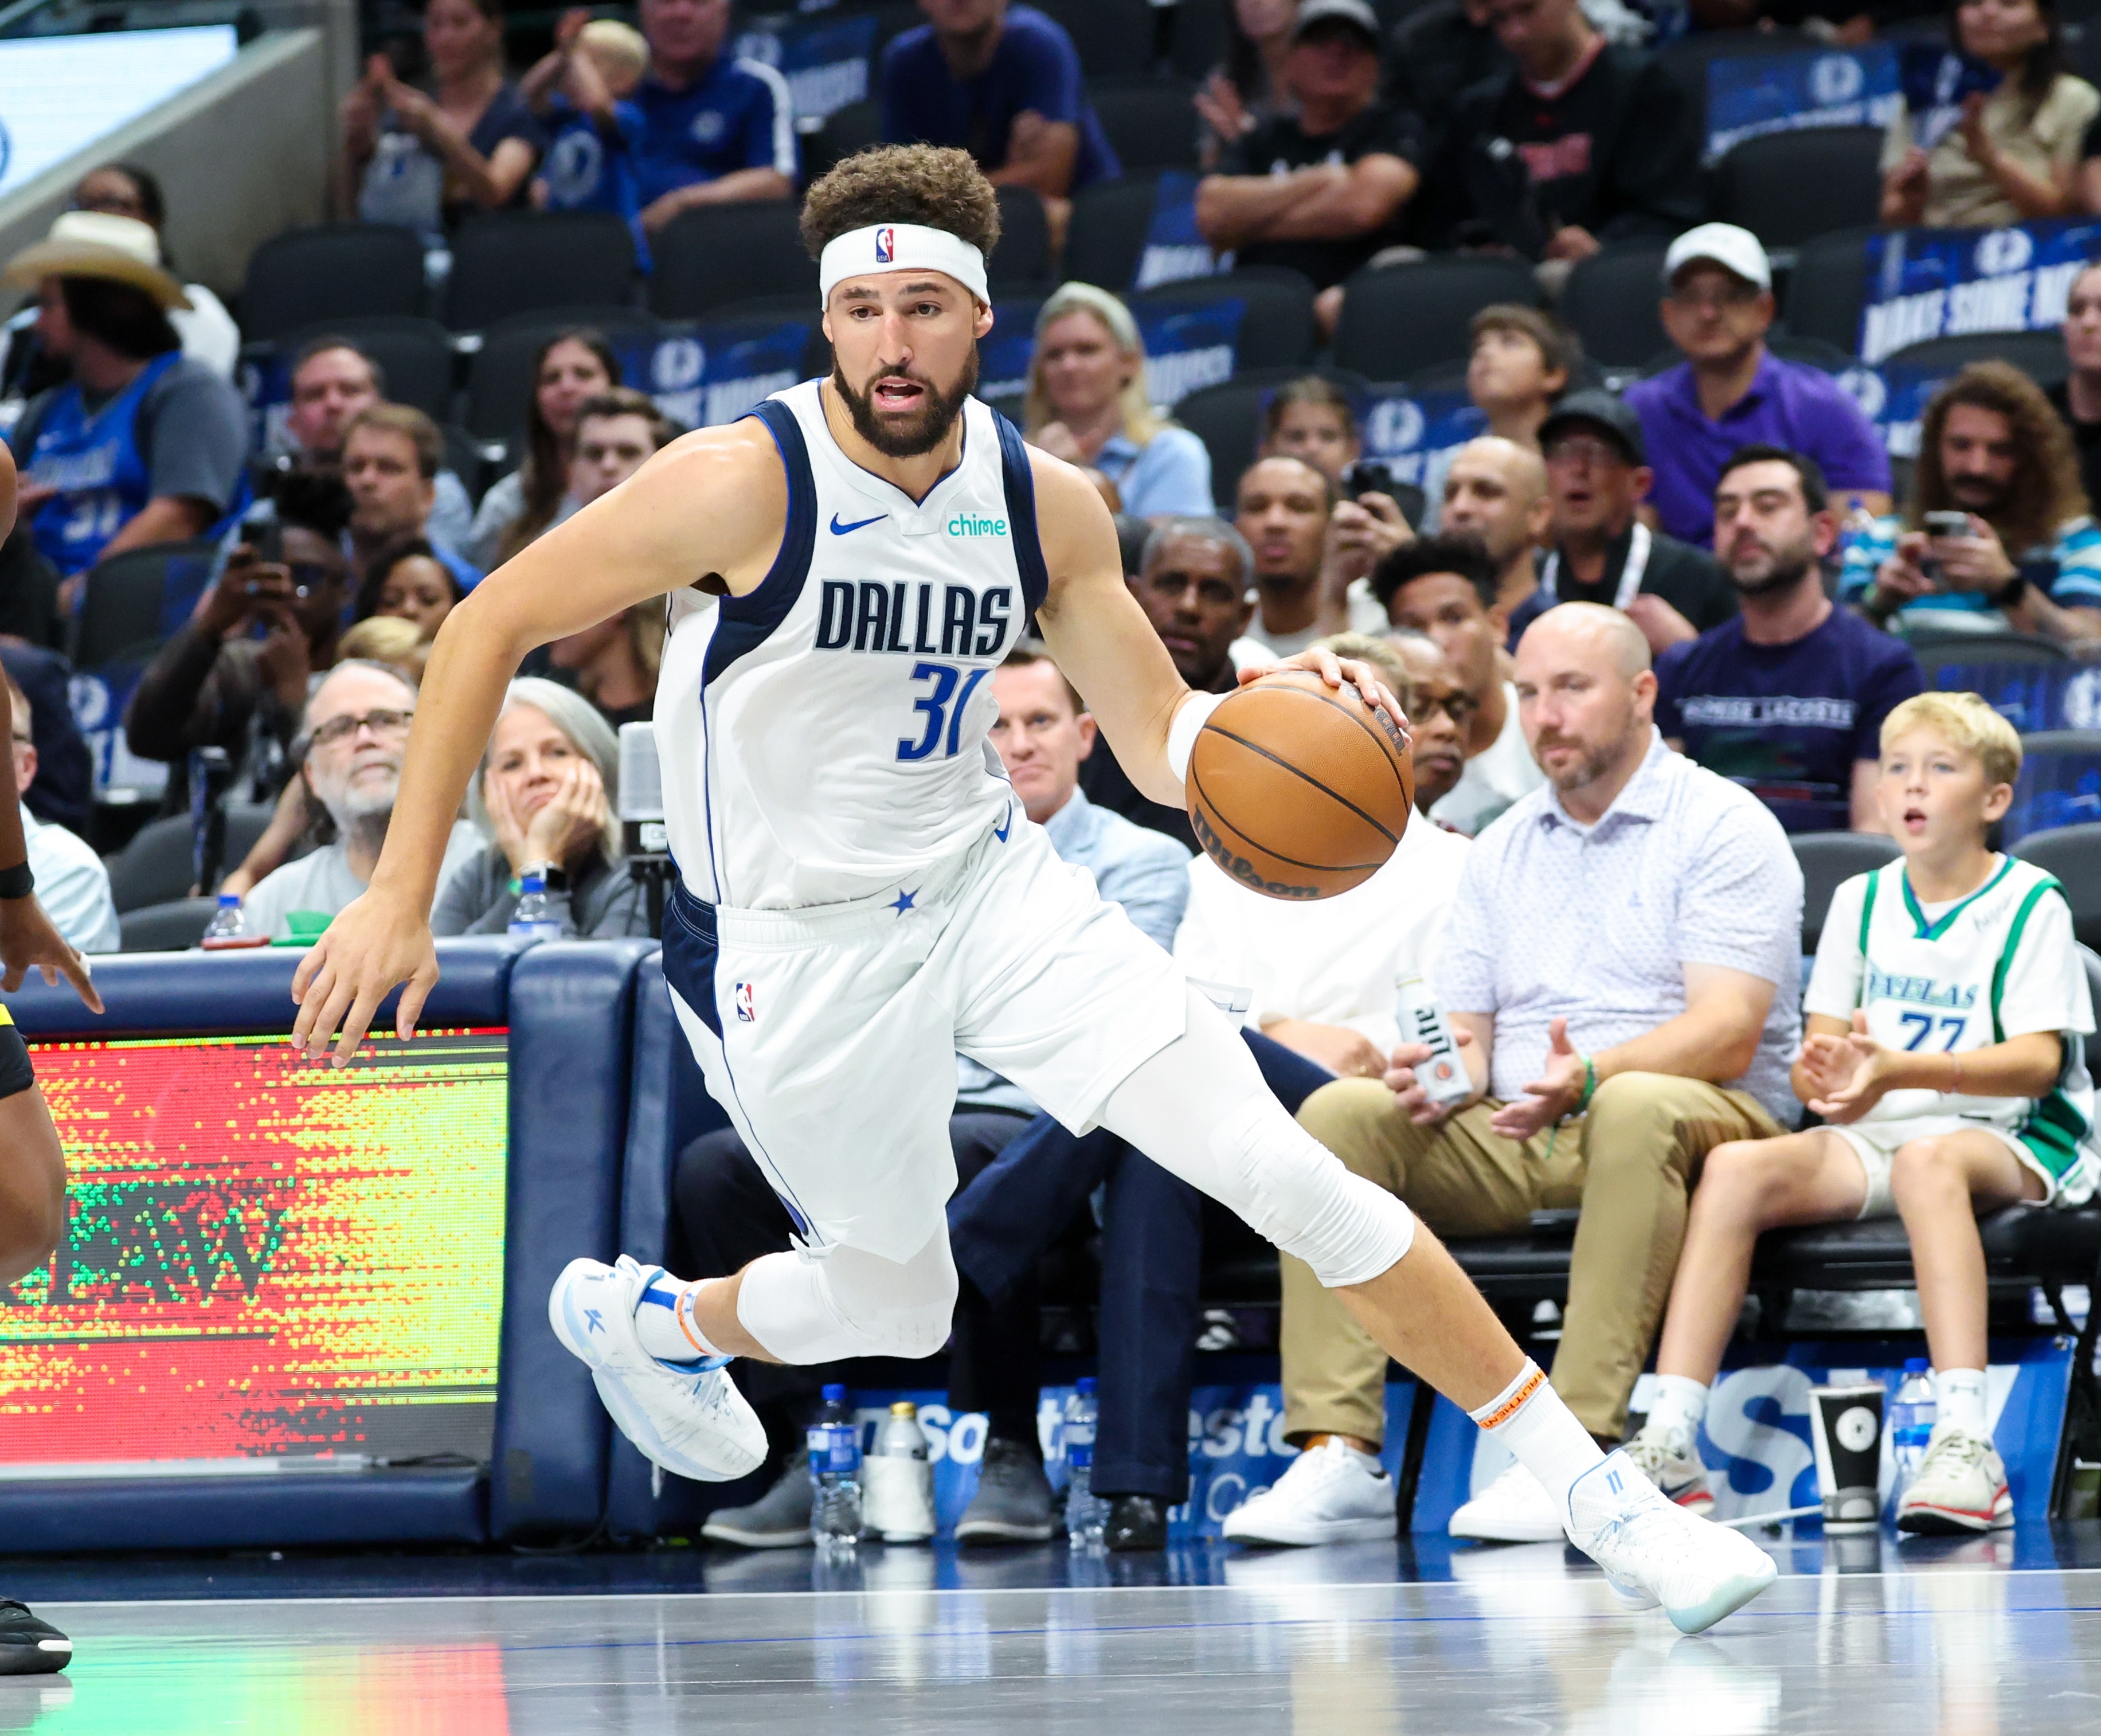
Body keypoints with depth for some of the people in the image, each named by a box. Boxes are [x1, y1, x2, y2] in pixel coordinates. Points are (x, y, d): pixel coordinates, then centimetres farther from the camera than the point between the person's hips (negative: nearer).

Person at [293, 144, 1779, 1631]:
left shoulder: (1048, 507, -6)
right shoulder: (745, 486, -21)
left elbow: (1161, 748, 1)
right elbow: (490, 627, -14)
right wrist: (400, 898, -16)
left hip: (988, 883, 4)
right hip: (793, 950, -4)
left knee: (1281, 1170, -8)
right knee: (899, 1310, 10)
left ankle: (1591, 1486, -2)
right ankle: (639, 1317, 43)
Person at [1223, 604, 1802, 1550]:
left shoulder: (1722, 827, 0)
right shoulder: (1500, 850, 20)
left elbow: (1727, 1037, -13)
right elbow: (1462, 1035, 15)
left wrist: (1591, 1073, -31)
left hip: (1707, 1122, -5)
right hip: (1511, 1138, 5)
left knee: (1640, 1107, -40)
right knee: (1343, 1110, -19)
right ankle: (1338, 1455, -29)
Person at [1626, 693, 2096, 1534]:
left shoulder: (2030, 905, 0)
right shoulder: (1861, 902, 15)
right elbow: (1818, 1053, 11)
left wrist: (1903, 1071, -28)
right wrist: (1829, 1078, -16)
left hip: (2005, 1141, -5)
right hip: (1868, 1136, 5)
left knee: (1925, 1159, -40)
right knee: (1737, 1165, -24)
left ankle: (1966, 1444, -49)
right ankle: (1669, 1440, -29)